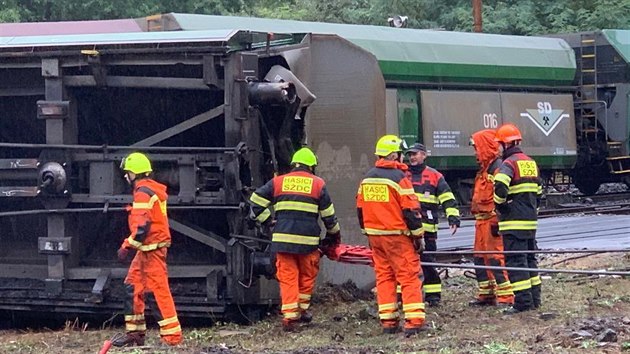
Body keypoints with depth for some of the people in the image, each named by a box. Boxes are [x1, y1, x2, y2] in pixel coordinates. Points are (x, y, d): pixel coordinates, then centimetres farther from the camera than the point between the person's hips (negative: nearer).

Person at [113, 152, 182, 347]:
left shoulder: (143, 193, -15)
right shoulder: (152, 189, 16)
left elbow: (142, 225, -23)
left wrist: (127, 246, -21)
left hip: (151, 248, -11)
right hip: (148, 249, 11)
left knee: (159, 290, -10)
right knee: (133, 286, 14)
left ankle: (172, 335, -11)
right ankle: (135, 333, 17)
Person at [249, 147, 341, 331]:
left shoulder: (278, 182, 9)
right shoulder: (318, 184, 7)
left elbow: (255, 203, 5)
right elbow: (329, 215, 10)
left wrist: (268, 221, 14)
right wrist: (334, 235, 24)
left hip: (282, 239, 1)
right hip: (308, 240, -1)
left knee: (287, 277, 3)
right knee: (307, 275, 17)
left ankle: (289, 315, -5)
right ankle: (302, 309, 26)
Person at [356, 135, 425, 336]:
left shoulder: (367, 178, 9)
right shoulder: (398, 177, -12)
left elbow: (360, 209, 15)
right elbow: (410, 210, -13)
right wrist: (418, 236, -6)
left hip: (375, 235, 7)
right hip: (397, 236, -7)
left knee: (384, 276, 11)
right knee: (409, 276, -4)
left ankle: (387, 322, 10)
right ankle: (413, 322, -11)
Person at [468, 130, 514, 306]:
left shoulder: (498, 167, -14)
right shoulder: (484, 169, 19)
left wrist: (497, 222, -23)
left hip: (492, 220, -11)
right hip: (482, 220, 11)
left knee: (496, 257, -12)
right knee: (480, 258, 15)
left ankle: (506, 296, -12)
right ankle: (486, 294, 23)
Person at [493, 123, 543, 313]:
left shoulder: (508, 164, -12)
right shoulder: (531, 163, 15)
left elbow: (500, 187, -29)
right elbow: (538, 191, 20)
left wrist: (500, 205, -11)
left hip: (514, 222, -8)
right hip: (531, 220, 8)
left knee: (515, 260, -7)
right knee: (529, 258, 16)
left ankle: (523, 301, -10)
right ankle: (534, 298, 19)